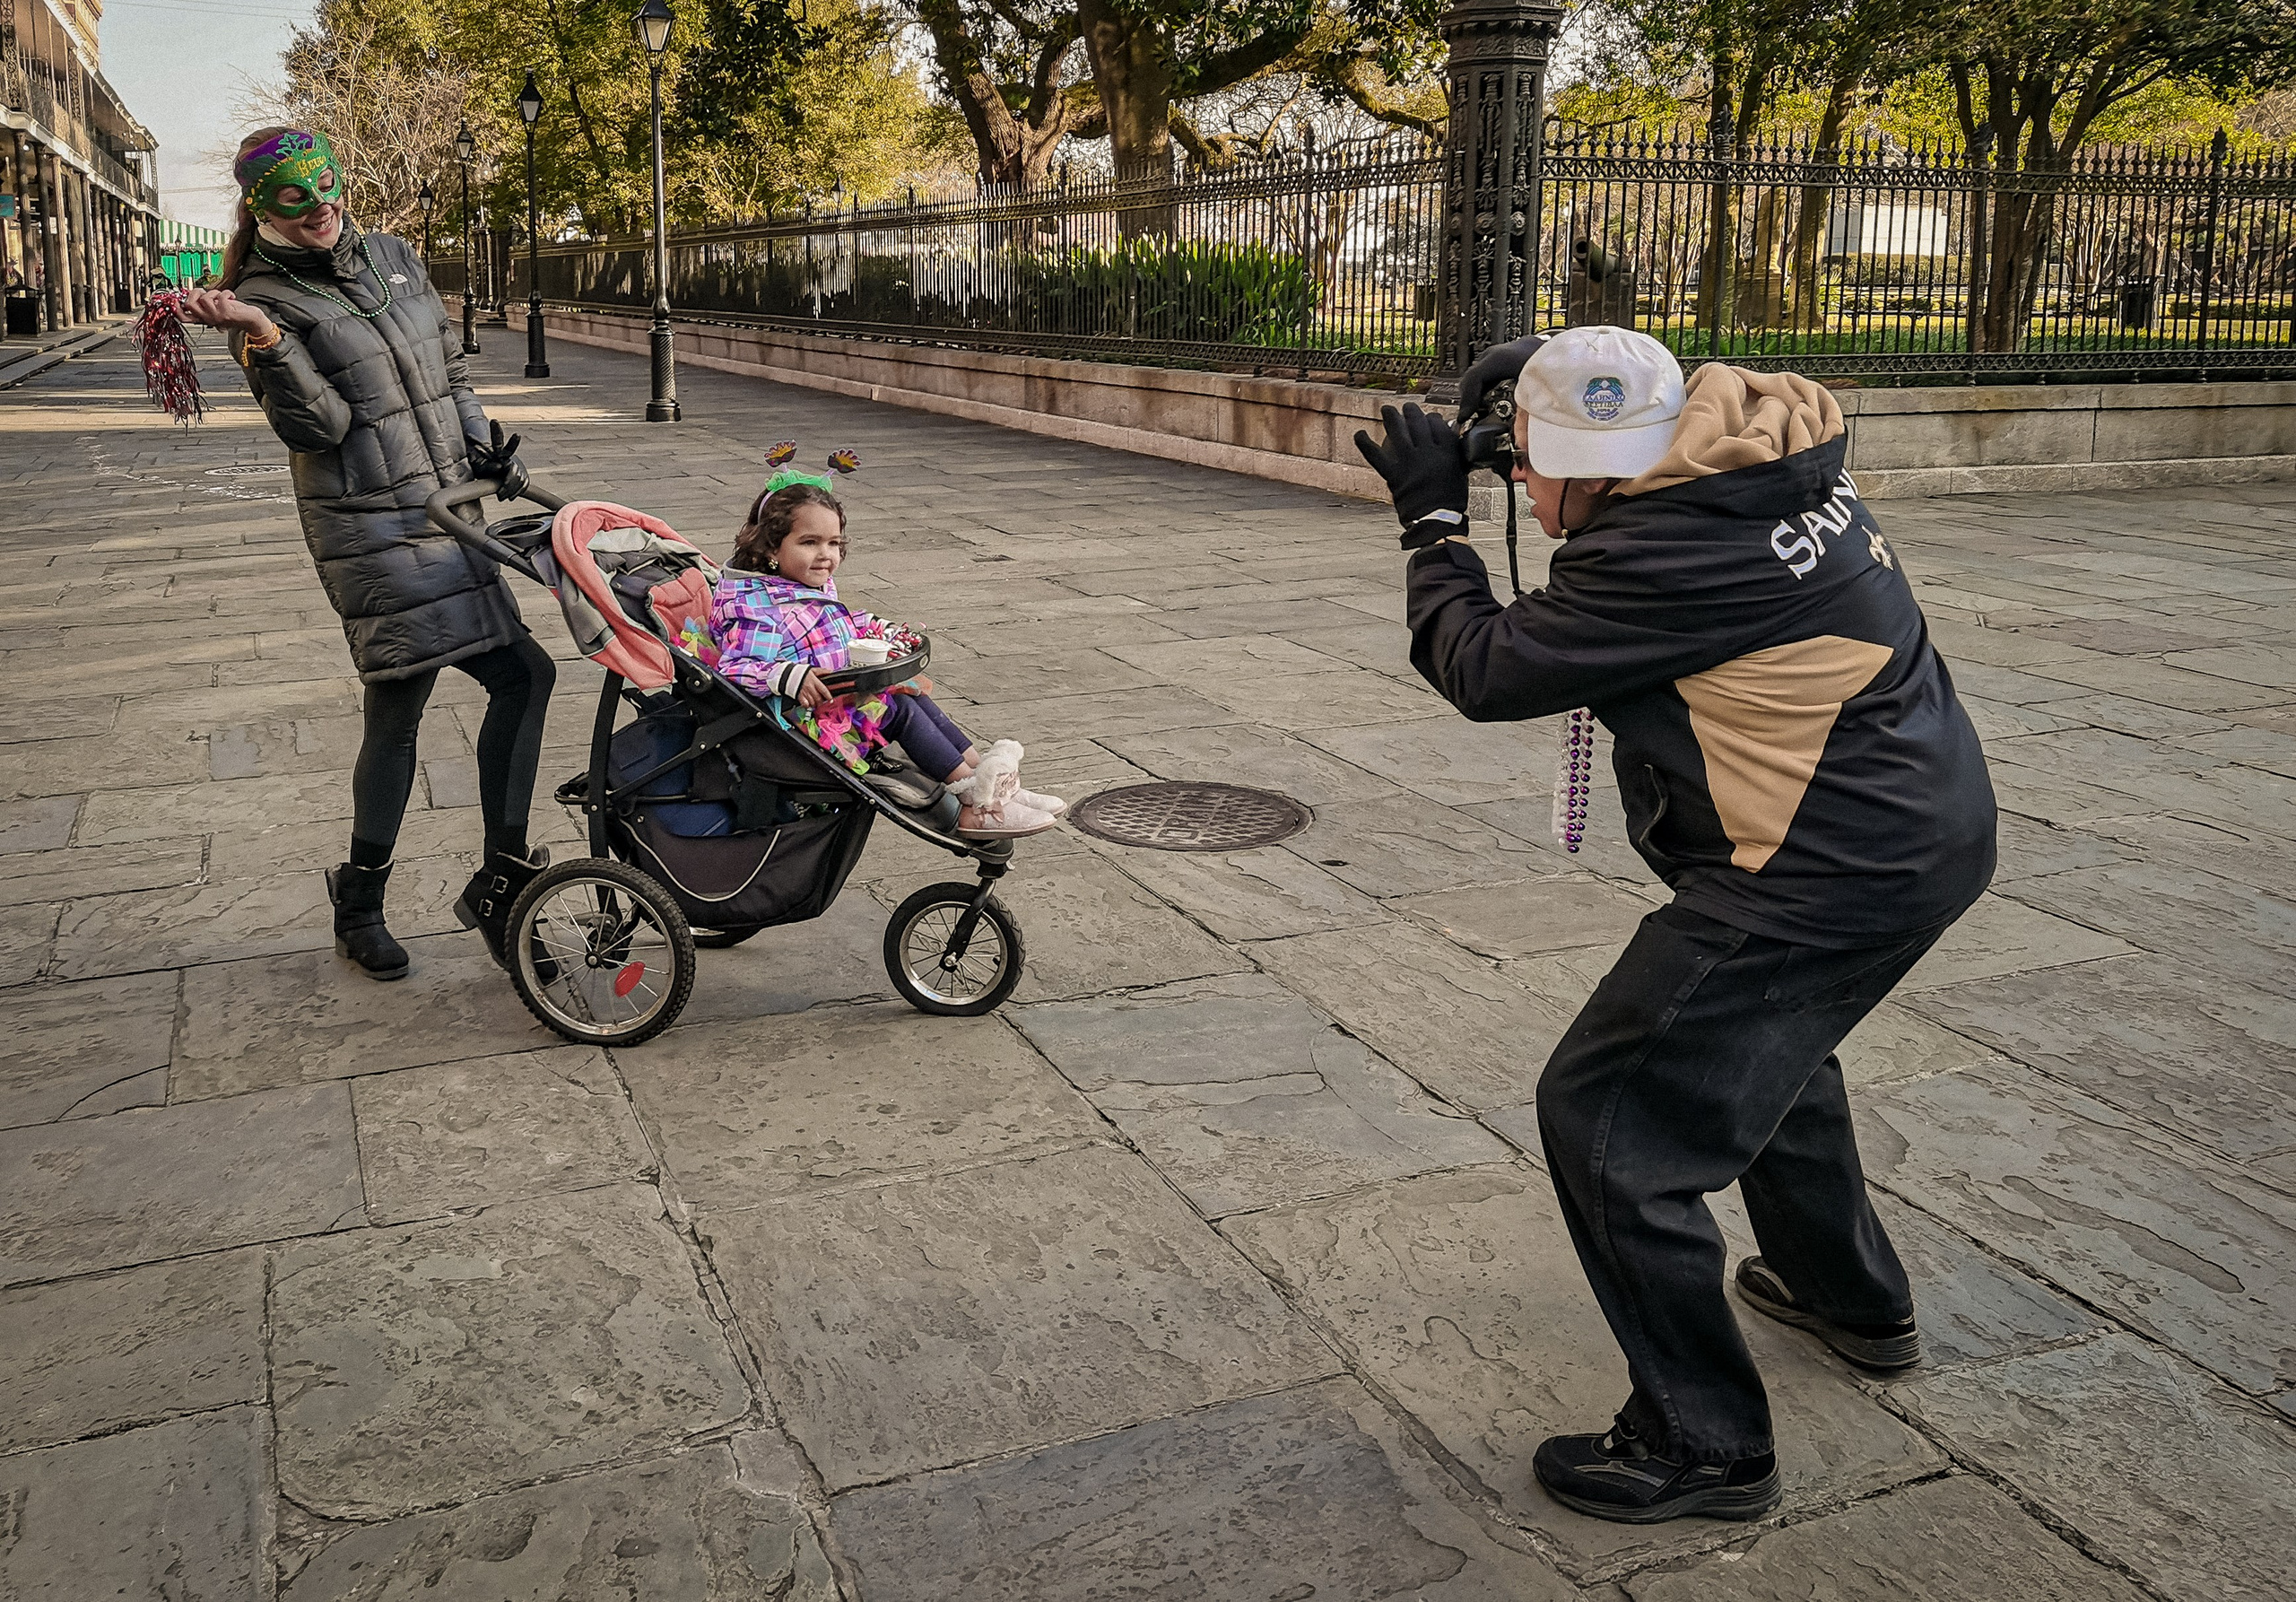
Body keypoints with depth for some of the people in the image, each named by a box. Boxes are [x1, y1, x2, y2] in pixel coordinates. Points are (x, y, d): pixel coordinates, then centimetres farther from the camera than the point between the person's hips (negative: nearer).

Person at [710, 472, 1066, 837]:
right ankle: (973, 796, -18)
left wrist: (882, 630, 18)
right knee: (899, 707, -18)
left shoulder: (818, 589, 13)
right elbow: (736, 669, -27)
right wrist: (790, 676, -39)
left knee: (915, 695, 0)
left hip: (849, 699, 10)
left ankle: (981, 771, -8)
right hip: (814, 718, -10)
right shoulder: (755, 605, -18)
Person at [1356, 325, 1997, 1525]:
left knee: (1605, 1118, -4)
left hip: (1830, 873, -10)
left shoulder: (1658, 557, -24)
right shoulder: (1773, 457, 3)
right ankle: (1855, 1299, 51)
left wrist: (1433, 516, -1)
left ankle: (1703, 1443, 8)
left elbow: (1484, 672, -13)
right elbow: (1670, 437, 27)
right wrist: (1554, 378, 14)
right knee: (1762, 1037, 33)